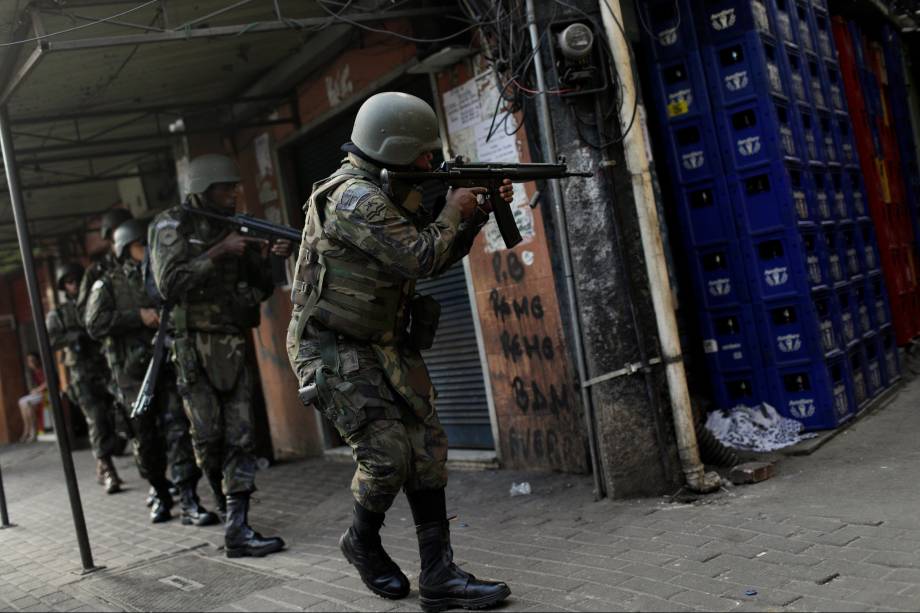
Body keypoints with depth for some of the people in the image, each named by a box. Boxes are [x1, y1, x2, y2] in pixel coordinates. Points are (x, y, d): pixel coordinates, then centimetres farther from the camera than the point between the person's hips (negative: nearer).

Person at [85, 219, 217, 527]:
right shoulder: (108, 284, 6)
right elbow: (95, 324, -6)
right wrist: (139, 316, -13)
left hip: (168, 363, 1)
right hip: (134, 372, -1)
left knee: (178, 428, -11)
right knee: (147, 439, 8)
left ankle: (188, 501, -13)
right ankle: (160, 495, 26)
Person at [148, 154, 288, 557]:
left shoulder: (233, 228, 14)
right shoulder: (173, 225, -3)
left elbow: (261, 289, 17)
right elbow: (170, 285, -16)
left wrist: (271, 257, -2)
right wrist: (218, 253, -18)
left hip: (233, 346, 5)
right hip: (195, 346, -5)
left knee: (240, 439, -2)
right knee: (209, 439, -1)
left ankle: (237, 530, -1)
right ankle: (226, 505, 22)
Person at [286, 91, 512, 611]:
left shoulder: (389, 193, 10)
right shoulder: (353, 198, -20)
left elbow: (439, 260, 18)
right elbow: (420, 258, -24)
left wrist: (480, 214, 8)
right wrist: (452, 212, -8)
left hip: (386, 346, 9)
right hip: (335, 351, -9)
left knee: (428, 450, 1)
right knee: (389, 453, -12)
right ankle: (363, 542, 18)